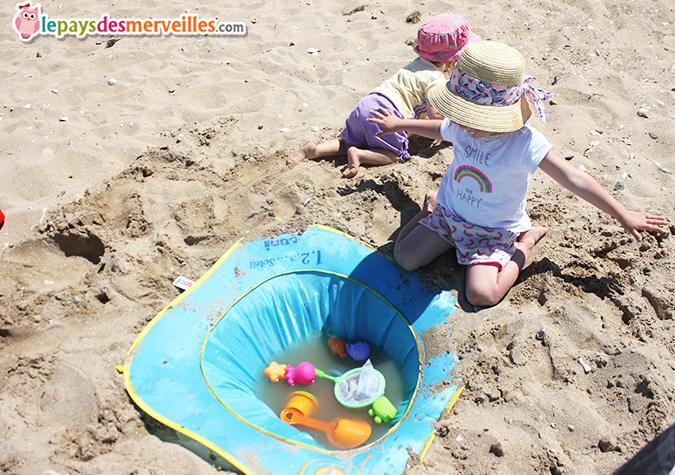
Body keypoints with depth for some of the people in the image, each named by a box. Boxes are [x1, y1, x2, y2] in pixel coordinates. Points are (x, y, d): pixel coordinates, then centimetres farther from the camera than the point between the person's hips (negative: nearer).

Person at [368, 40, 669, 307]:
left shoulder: (525, 143, -27)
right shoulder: (462, 127, -12)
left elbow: (574, 180, -21)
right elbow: (440, 129, 15)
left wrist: (623, 215, -14)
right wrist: (398, 124, 25)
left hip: (494, 231, -4)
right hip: (450, 214, 5)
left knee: (481, 294, -24)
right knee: (405, 257, -6)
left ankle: (525, 243, 3)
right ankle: (433, 208, 20)